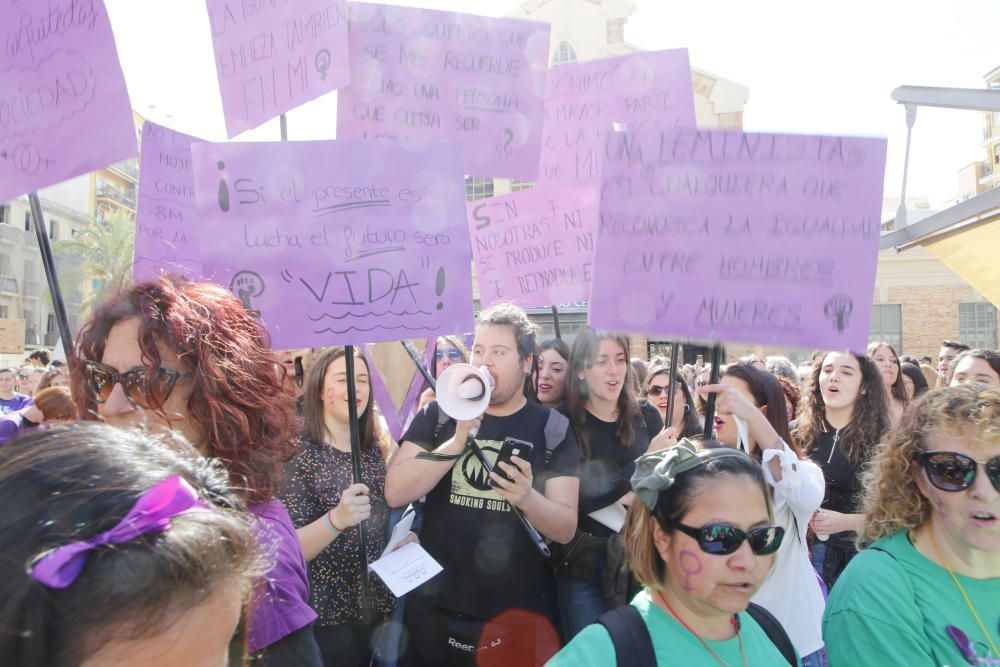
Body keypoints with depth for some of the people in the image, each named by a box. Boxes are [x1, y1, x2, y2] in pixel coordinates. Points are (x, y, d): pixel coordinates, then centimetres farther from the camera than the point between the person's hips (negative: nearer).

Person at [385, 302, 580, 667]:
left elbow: (566, 528, -9)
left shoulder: (553, 428, -5)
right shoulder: (437, 415, -2)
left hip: (519, 614, -1)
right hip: (436, 609, 1)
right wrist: (456, 442, -22)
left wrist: (527, 498, -29)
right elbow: (395, 493, -11)